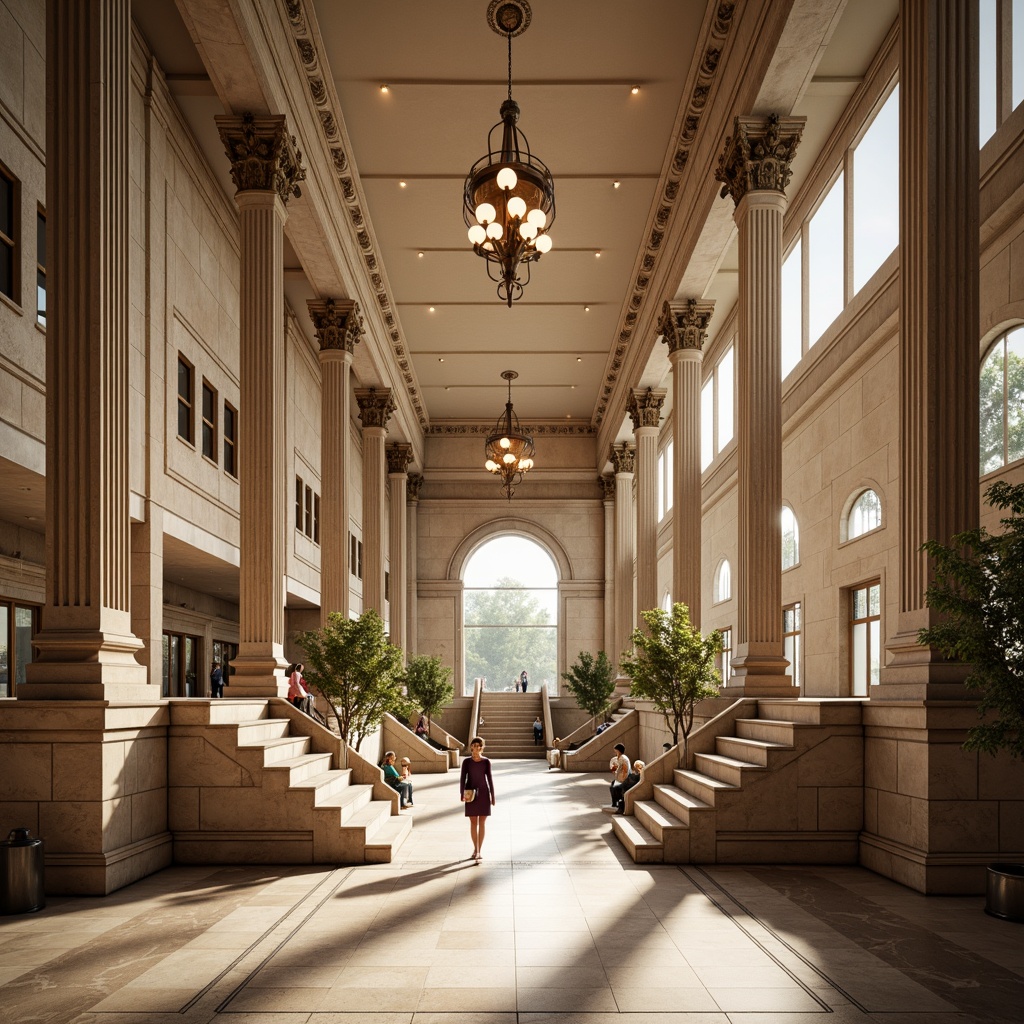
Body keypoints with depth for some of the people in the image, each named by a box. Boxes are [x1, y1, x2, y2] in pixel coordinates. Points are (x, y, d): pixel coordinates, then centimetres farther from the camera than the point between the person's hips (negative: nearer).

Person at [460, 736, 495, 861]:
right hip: (471, 793, 0)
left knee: (482, 823, 1)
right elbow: (462, 778, -3)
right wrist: (462, 794, -14)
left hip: (483, 793, 0)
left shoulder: (486, 762, -2)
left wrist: (492, 796, 2)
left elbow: (490, 779, 3)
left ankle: (479, 850, 6)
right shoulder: (467, 761, -3)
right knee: (473, 822, 5)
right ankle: (475, 848, 20)